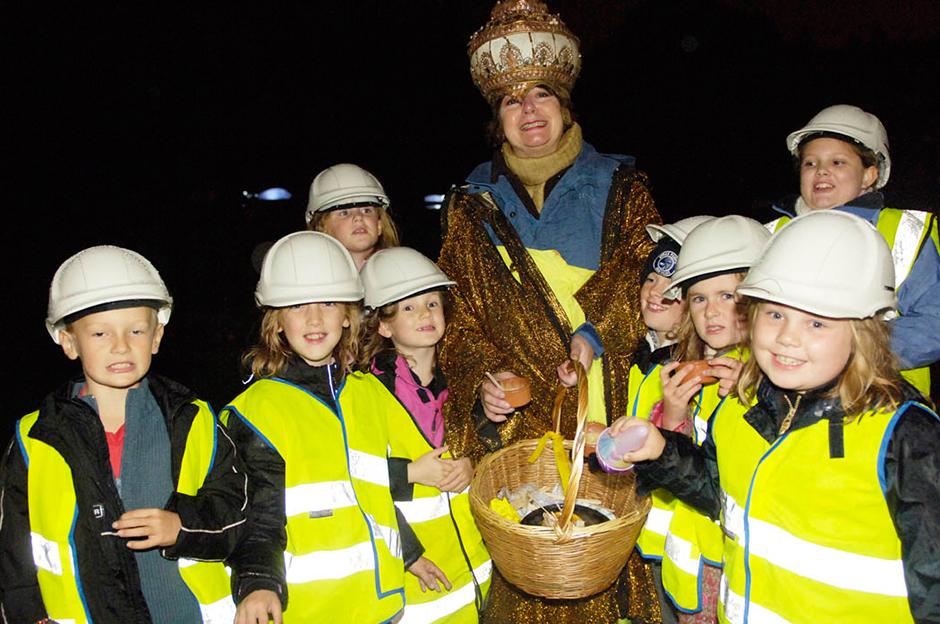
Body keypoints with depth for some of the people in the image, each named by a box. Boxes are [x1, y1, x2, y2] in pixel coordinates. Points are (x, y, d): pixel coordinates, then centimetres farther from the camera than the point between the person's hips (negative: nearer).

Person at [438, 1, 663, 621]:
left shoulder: (618, 186, 11)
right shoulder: (473, 205, 13)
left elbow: (642, 273, 2)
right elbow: (459, 312, 8)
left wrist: (598, 332, -16)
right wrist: (482, 378, -8)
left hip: (605, 413, 0)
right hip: (517, 424, 1)